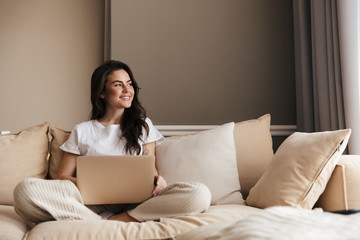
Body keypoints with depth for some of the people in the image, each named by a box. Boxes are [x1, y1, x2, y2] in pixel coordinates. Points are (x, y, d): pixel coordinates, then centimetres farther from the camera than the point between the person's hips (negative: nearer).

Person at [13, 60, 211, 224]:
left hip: (135, 203, 1)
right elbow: (63, 176, 13)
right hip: (92, 204, 0)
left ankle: (116, 221, -29)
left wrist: (157, 180, -10)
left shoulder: (143, 126, 22)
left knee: (200, 193, -28)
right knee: (25, 189, -27)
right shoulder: (82, 131, 19)